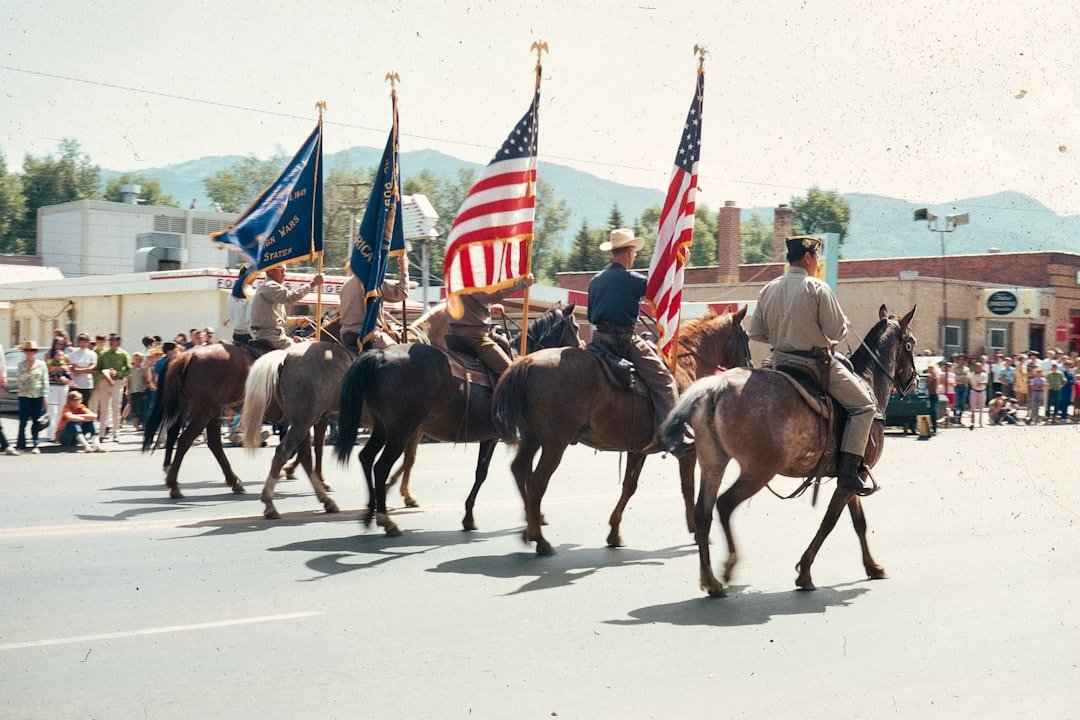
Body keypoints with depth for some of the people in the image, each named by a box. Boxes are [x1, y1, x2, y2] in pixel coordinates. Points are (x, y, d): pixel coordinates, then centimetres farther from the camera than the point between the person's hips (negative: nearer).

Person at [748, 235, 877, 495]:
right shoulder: (817, 289, -12)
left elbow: (755, 332, 9)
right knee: (864, 405, 2)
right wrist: (836, 330, 8)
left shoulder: (768, 290, 5)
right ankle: (848, 473, -7)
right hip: (816, 363, -6)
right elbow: (837, 331, -14)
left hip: (780, 362, 6)